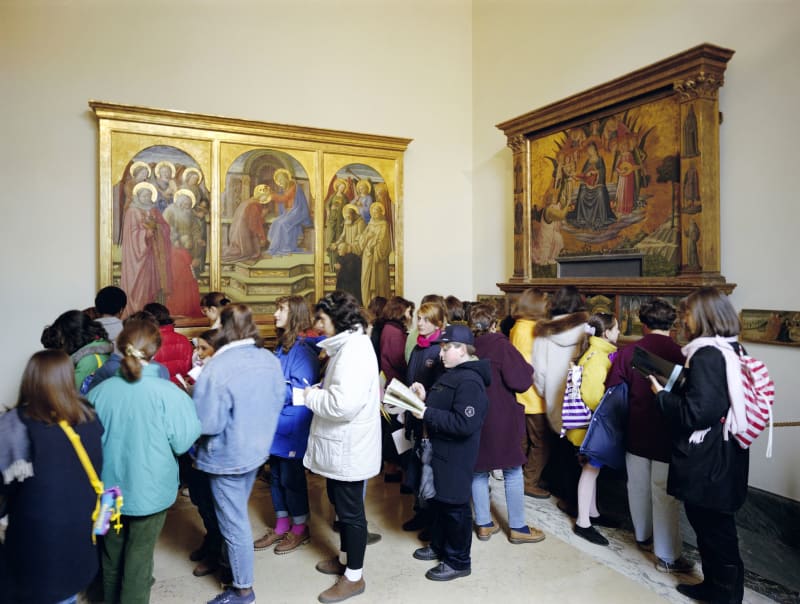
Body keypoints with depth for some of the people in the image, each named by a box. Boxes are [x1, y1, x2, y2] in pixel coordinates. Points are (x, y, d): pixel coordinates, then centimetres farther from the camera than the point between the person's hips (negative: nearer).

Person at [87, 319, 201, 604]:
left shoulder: (99, 391, -13)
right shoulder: (168, 393, -22)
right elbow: (181, 444, -13)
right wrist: (189, 406, 0)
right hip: (150, 490, -3)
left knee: (112, 554, 24)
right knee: (139, 556, 13)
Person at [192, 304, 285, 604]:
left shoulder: (217, 368, -27)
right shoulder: (270, 360, -6)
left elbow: (207, 424, -25)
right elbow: (277, 403, 4)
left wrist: (197, 400, -7)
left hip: (227, 456, -7)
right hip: (257, 449, 7)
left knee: (234, 521, 10)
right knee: (237, 514, 27)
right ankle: (232, 561, 47)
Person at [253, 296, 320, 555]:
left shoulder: (303, 348, -18)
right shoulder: (283, 345, 9)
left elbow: (299, 390, -21)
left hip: (292, 424, -8)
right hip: (277, 421, 8)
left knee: (291, 476, 5)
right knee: (276, 475, 16)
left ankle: (300, 528, 22)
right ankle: (281, 525, 31)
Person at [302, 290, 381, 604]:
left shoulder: (354, 350, -24)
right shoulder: (347, 345, 9)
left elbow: (343, 404, -32)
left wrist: (312, 396, -16)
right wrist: (319, 392, 1)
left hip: (348, 447, -10)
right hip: (340, 444, 10)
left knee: (351, 510, 5)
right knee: (341, 505, 24)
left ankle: (354, 576, 22)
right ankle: (345, 558, 42)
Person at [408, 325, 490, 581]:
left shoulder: (469, 381, -22)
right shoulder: (450, 374, 12)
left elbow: (465, 424, -30)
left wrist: (428, 414, -27)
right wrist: (426, 397, 3)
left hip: (455, 457, -10)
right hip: (440, 451, 10)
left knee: (454, 506, 4)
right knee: (439, 500, 21)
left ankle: (458, 561, 19)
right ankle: (439, 546, 39)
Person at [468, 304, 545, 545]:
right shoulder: (499, 344, -15)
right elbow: (520, 381, -19)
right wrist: (528, 370, 0)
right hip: (500, 419, -4)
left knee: (478, 471, 15)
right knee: (512, 473, 10)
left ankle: (483, 524, 24)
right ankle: (517, 527, 19)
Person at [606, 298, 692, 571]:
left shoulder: (627, 353, -8)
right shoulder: (681, 356, -15)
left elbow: (612, 391, -5)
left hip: (636, 434, 3)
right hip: (668, 436, -3)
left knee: (638, 487, 19)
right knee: (665, 494, 5)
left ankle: (643, 536, 38)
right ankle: (667, 556, 15)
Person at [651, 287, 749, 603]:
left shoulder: (706, 355, -22)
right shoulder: (731, 350, 7)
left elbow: (696, 413, -25)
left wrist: (662, 394, -13)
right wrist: (675, 386, 8)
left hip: (706, 462, -9)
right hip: (724, 455, 9)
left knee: (713, 529, 7)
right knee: (717, 526, 20)